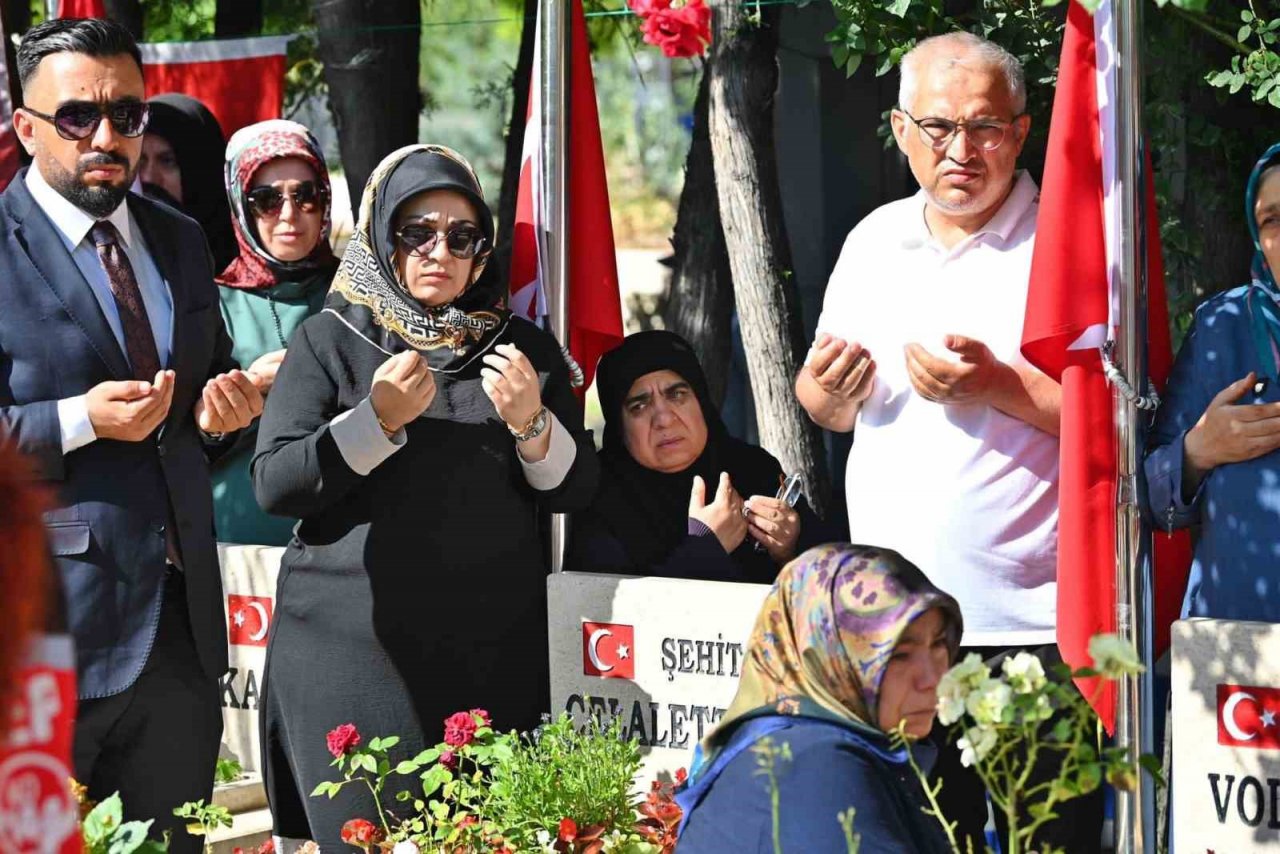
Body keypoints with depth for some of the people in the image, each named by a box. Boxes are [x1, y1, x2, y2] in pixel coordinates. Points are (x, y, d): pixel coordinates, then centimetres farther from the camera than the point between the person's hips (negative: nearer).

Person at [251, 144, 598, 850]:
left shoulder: (524, 347, 11)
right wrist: (378, 420, -16)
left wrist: (530, 423, -12)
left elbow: (575, 490, 6)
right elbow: (274, 484, -5)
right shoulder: (329, 341, 4)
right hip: (353, 645, -2)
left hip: (492, 650, 2)